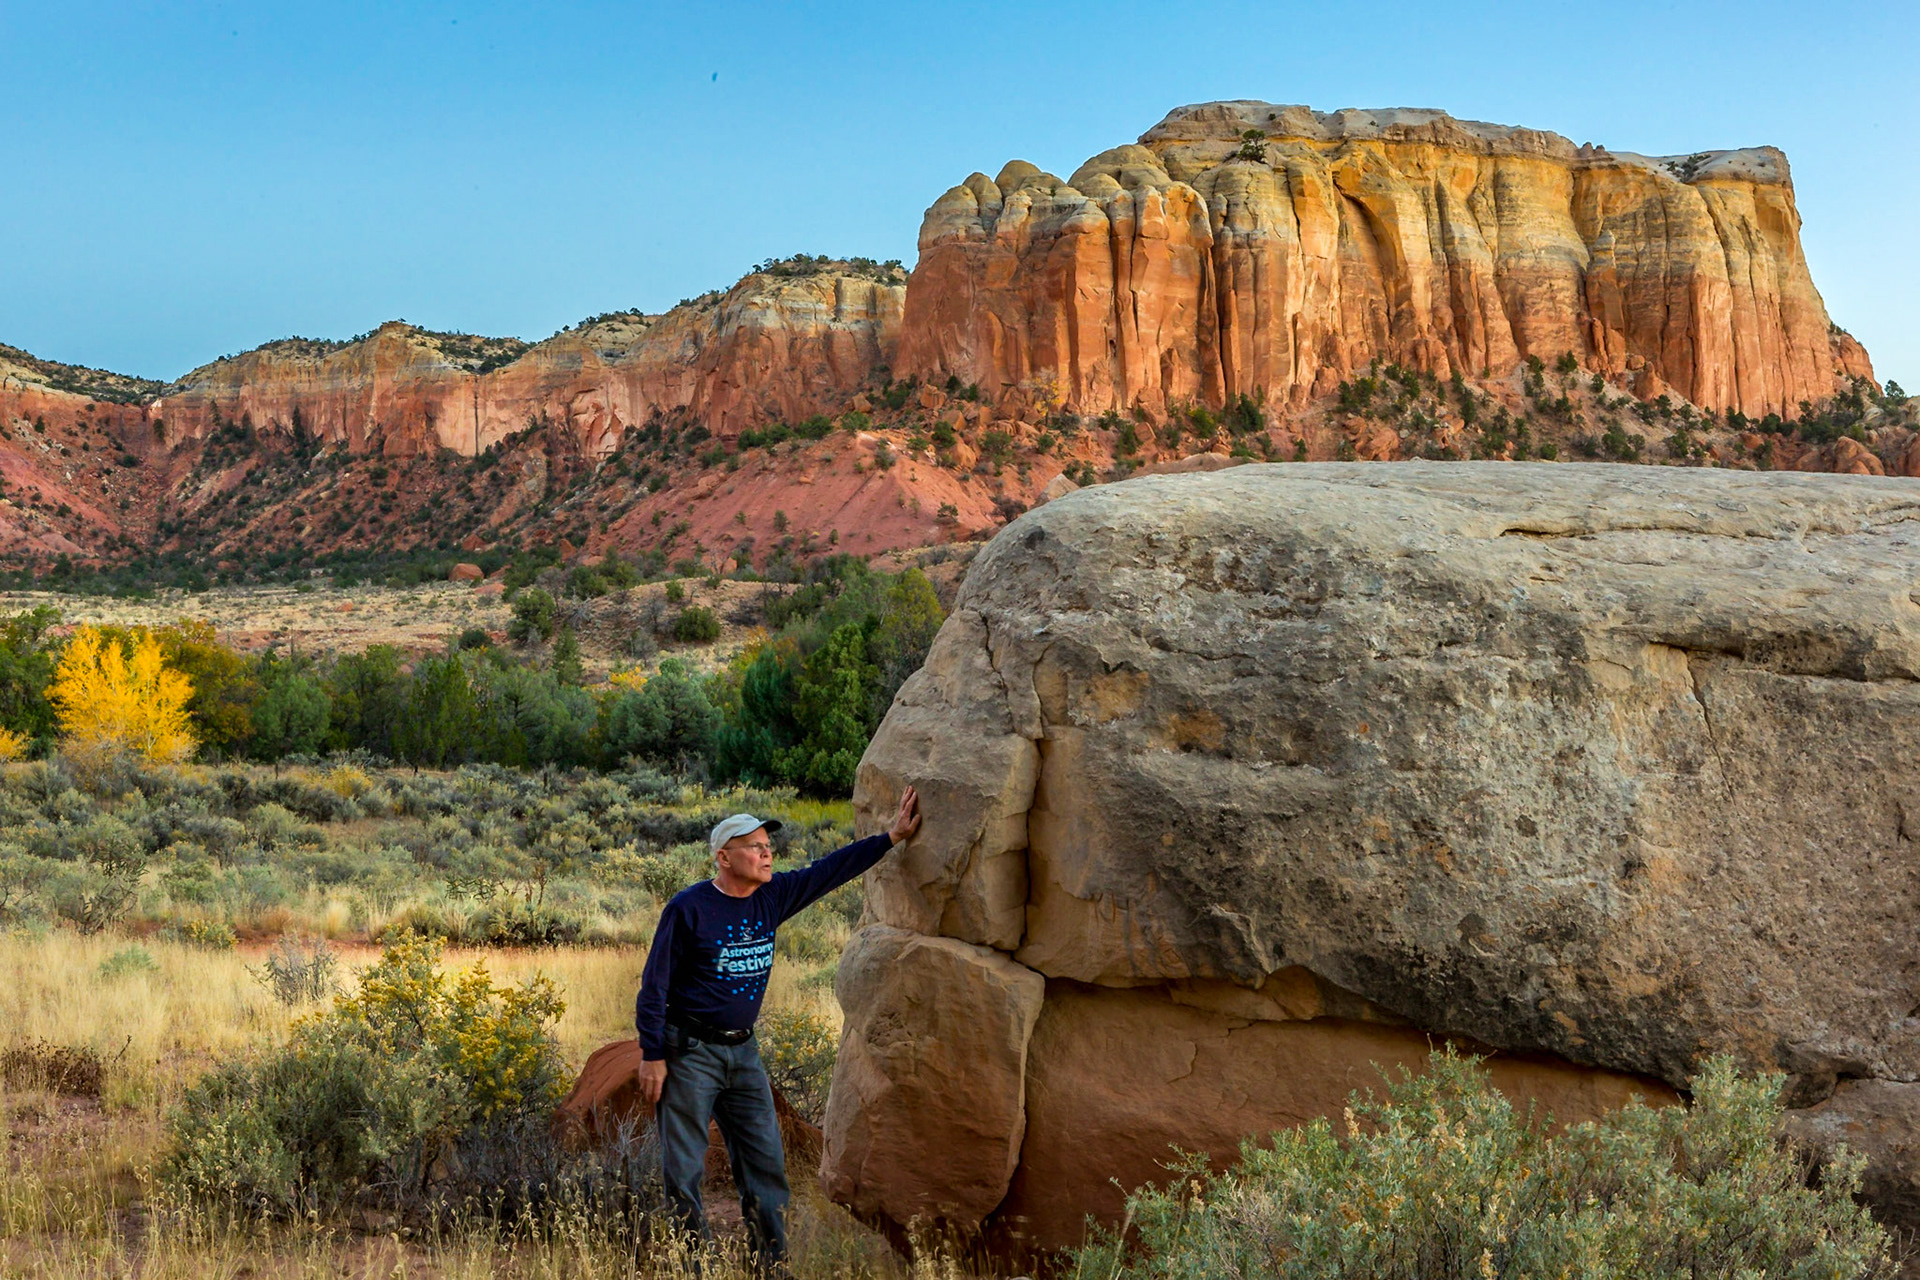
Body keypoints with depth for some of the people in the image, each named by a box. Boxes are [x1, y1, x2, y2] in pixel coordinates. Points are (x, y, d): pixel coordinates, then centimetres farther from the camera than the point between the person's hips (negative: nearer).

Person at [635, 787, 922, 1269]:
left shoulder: (773, 898, 4)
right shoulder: (688, 908, -12)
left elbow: (831, 869, 12)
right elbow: (654, 985, -10)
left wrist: (892, 837, 10)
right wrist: (653, 1057, -14)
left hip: (743, 1052, 6)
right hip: (689, 1052, -6)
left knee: (766, 1163, 6)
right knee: (684, 1170, -3)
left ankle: (773, 1262, 12)